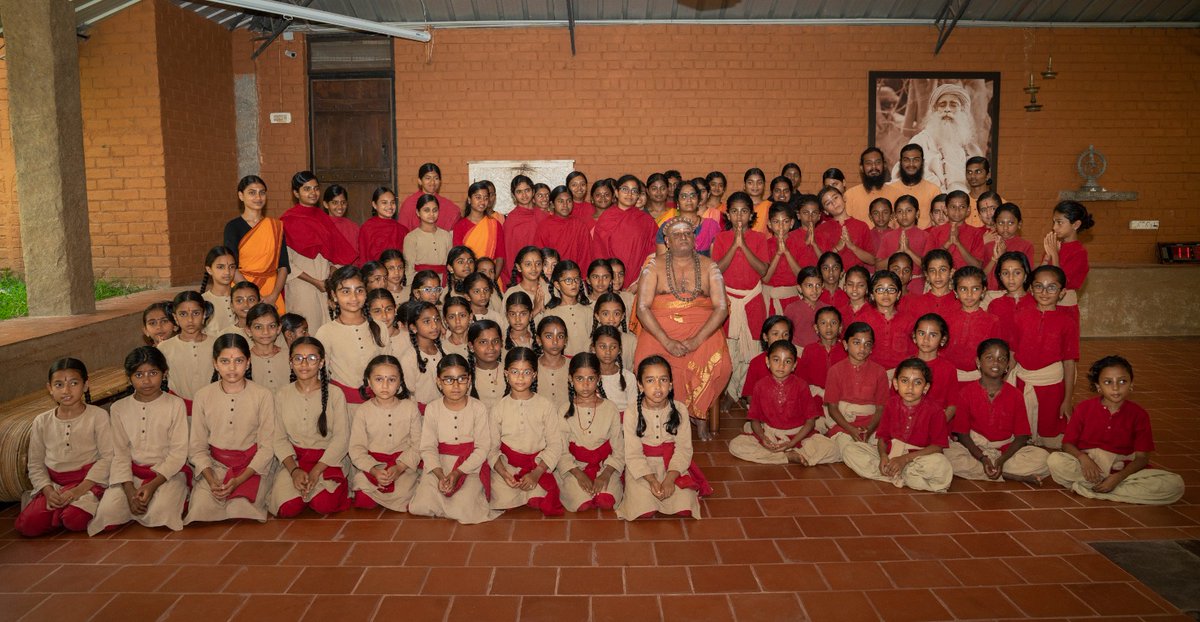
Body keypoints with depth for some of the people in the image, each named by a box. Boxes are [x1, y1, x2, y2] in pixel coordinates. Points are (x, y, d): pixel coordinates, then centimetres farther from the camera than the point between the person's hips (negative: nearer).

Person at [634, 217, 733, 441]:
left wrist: (696, 340, -16)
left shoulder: (708, 267, 8)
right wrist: (667, 341, -17)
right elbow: (642, 308, -4)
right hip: (660, 330, 0)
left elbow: (721, 308, -1)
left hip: (702, 330, 1)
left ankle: (701, 416, -3)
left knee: (716, 364, -28)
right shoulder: (654, 266, 5)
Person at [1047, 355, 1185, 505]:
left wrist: (1118, 477, -20)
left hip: (1123, 470, 2)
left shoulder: (1139, 414, -1)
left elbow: (1142, 457, -4)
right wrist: (1083, 458, -23)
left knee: (1175, 484, -22)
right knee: (1055, 461, -32)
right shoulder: (1084, 408, -2)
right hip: (1089, 466, -1)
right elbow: (1068, 444, 0)